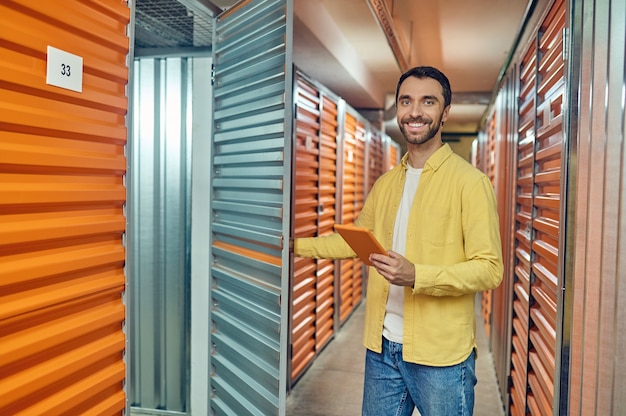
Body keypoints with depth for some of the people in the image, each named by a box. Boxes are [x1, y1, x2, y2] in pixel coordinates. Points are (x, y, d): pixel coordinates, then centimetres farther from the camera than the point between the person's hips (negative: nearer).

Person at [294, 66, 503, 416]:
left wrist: (416, 276, -26)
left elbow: (489, 269, -14)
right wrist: (295, 245, 17)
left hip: (440, 354, -5)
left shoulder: (470, 181, -10)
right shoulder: (385, 183, 9)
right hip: (382, 347, 6)